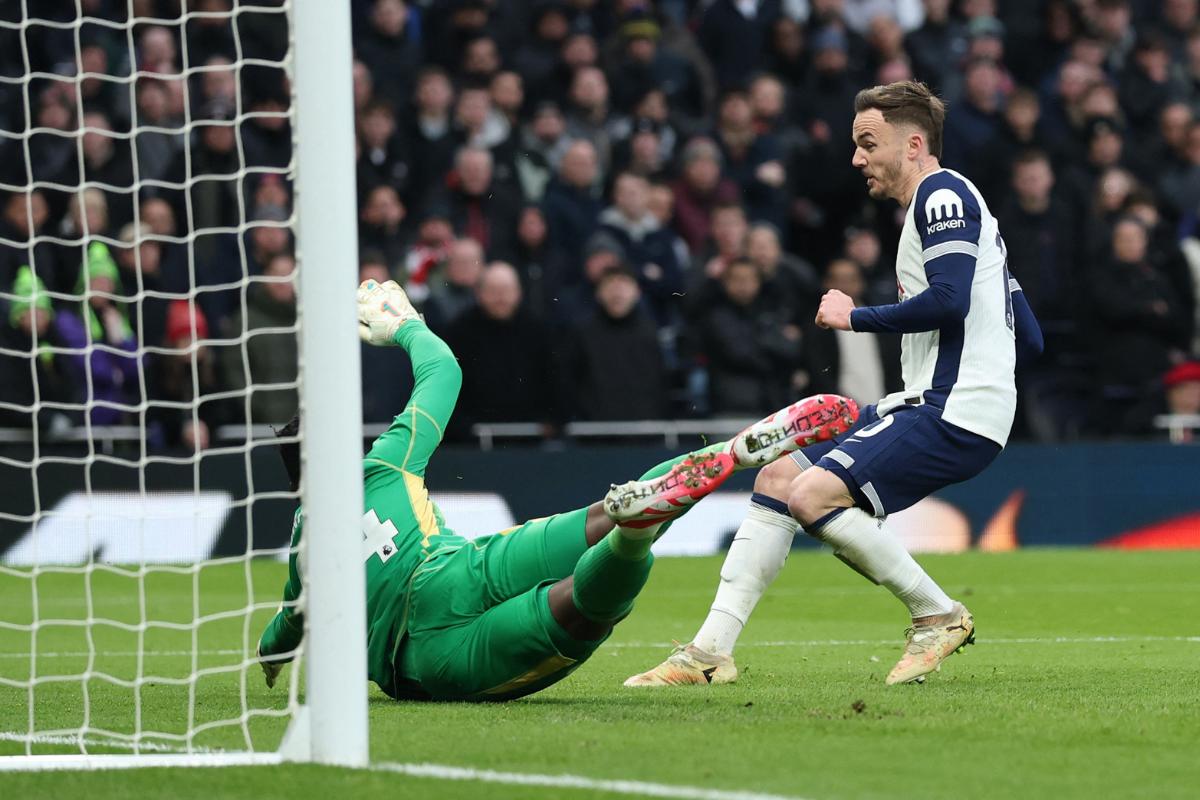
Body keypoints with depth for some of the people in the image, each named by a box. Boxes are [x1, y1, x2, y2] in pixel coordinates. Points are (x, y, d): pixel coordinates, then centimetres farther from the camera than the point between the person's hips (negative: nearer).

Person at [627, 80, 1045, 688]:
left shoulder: (943, 195, -7)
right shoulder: (939, 201, 24)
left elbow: (950, 300, -23)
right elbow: (1029, 339, 24)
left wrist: (857, 316, -10)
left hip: (954, 413, -10)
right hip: (926, 405, 10)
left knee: (813, 495, -21)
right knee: (778, 477, 5)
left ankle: (938, 616, -7)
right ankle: (712, 650, 4)